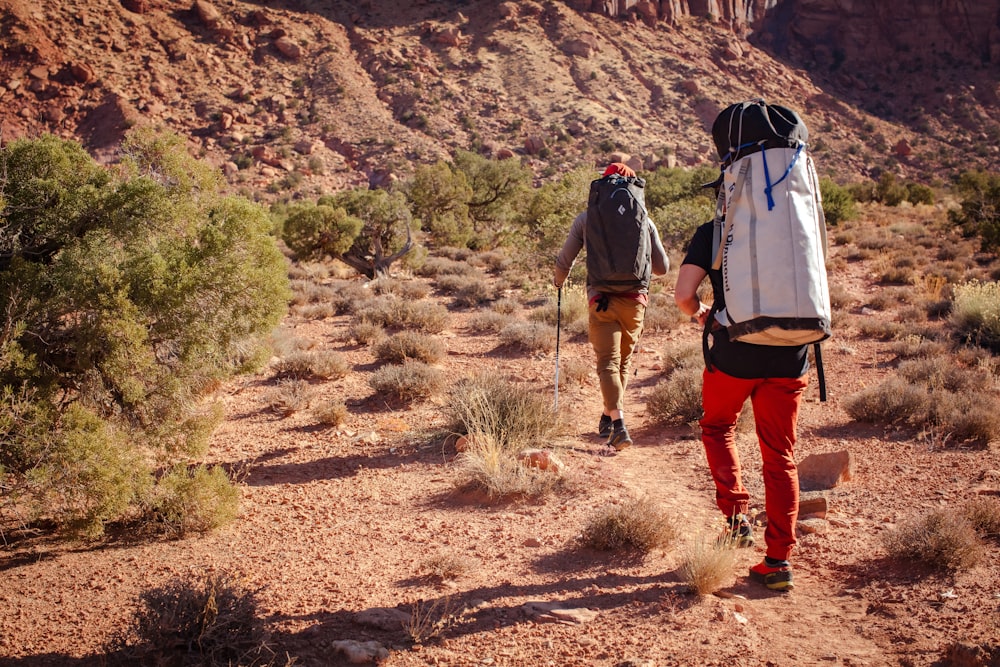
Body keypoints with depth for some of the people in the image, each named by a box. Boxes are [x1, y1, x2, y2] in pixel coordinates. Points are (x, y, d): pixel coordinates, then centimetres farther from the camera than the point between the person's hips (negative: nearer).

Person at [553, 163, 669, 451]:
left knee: (608, 363, -2)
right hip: (635, 299, 2)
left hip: (601, 300, -2)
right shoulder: (644, 220, 5)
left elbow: (564, 262, 7)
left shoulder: (585, 219, 3)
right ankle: (608, 417, 31)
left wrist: (558, 280, 29)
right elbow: (661, 267, 7)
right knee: (623, 362, 18)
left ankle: (618, 424, -18)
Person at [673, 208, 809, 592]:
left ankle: (736, 516, 11)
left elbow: (683, 295, -8)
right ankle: (779, 561, 8)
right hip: (789, 358, 3)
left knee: (717, 427, 26)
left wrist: (700, 313, 13)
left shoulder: (712, 233, -1)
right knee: (780, 457, 10)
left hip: (735, 355, -2)